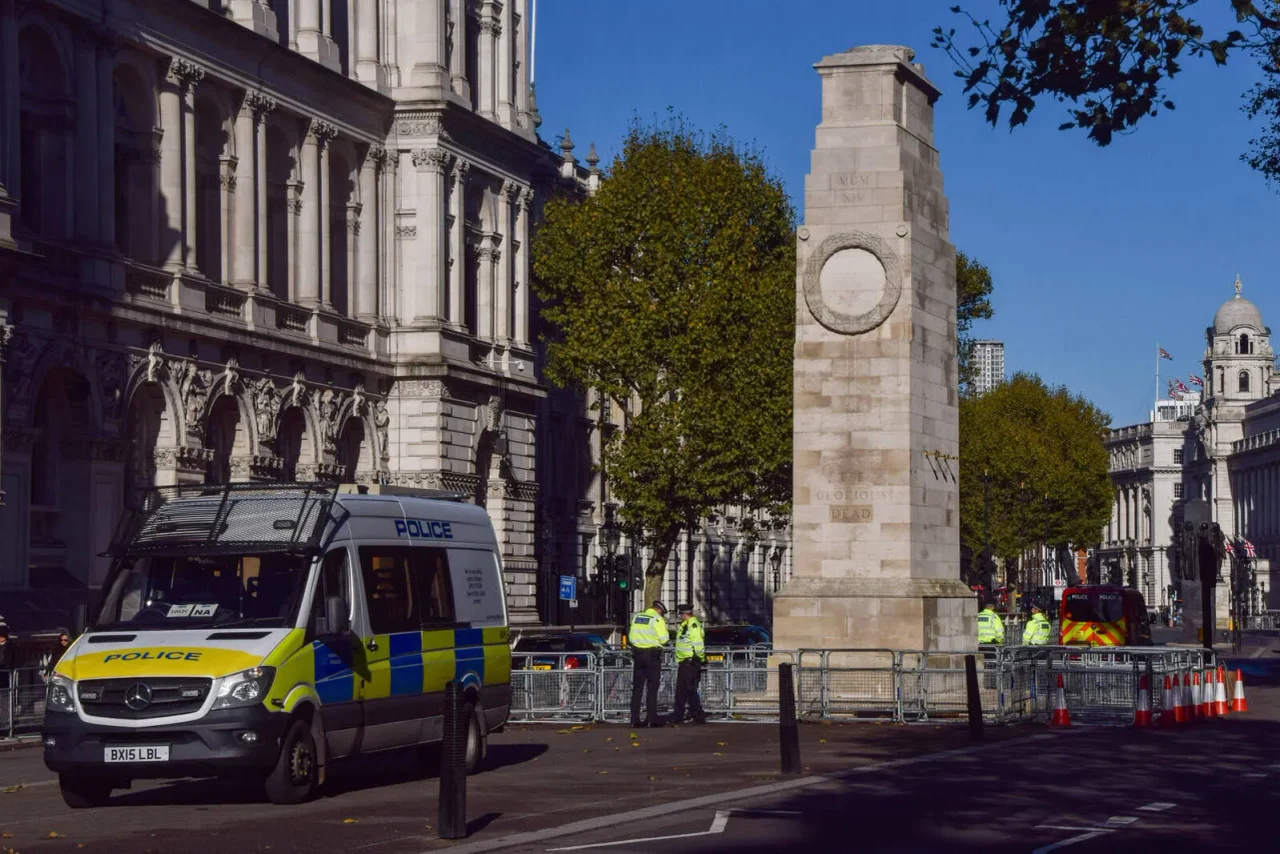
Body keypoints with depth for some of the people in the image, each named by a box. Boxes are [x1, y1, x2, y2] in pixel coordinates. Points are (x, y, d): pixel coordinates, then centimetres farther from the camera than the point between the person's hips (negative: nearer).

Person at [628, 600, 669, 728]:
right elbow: (663, 639, -11)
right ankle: (652, 719, -3)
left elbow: (631, 636, 13)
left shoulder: (636, 617, 10)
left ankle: (634, 719, 5)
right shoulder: (657, 619, -9)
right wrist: (665, 630, 8)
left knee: (637, 688, 8)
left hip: (637, 653, 5)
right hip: (652, 655, -5)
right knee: (652, 688, -1)